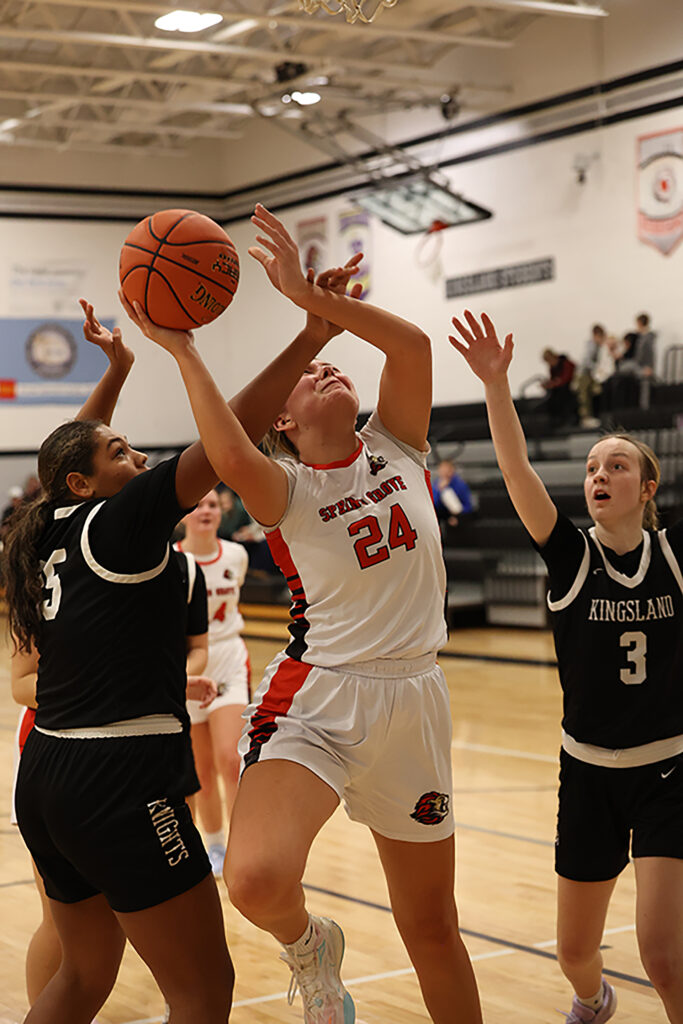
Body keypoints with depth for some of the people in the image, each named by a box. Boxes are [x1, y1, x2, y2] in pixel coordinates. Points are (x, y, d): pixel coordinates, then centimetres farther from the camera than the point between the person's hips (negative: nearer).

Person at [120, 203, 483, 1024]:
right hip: (319, 694, -3)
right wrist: (181, 349, -20)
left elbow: (412, 343, -7)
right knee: (258, 879, -27)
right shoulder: (286, 487, -1)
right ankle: (309, 945, 8)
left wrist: (306, 294, -12)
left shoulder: (393, 448, 9)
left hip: (412, 697, 3)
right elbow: (232, 459, -26)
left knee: (432, 927, 12)